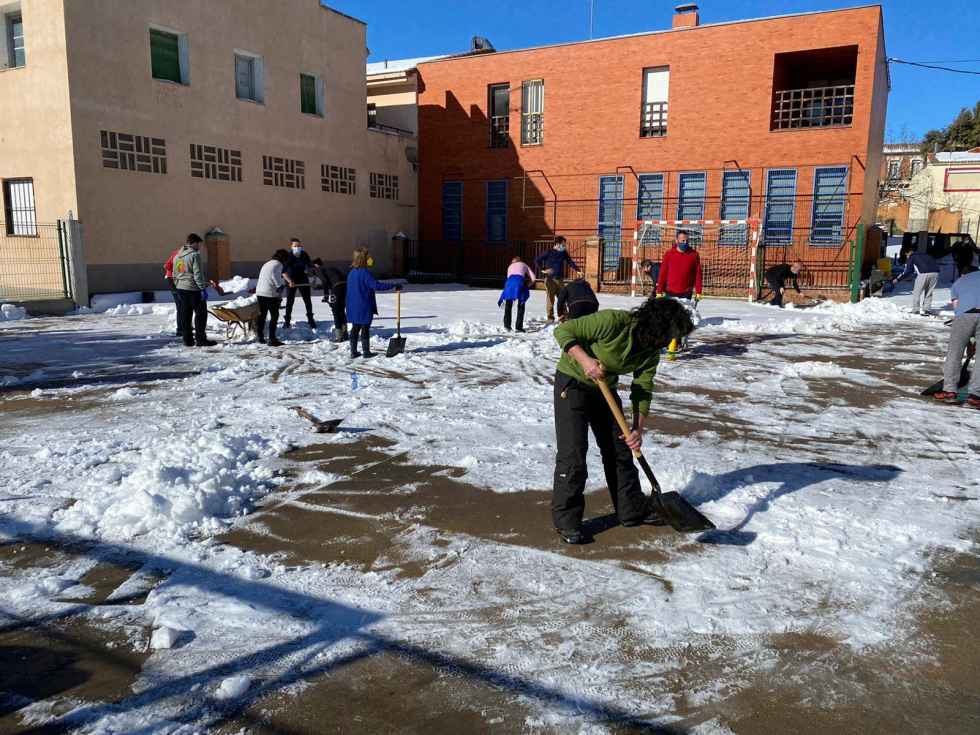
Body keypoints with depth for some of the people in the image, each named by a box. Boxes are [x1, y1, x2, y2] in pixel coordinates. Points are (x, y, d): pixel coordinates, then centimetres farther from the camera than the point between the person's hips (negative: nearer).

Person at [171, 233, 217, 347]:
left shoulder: (177, 256, 15)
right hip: (193, 289, -8)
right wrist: (203, 288, -15)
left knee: (185, 314, 10)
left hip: (181, 288, 8)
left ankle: (188, 339, 13)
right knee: (201, 313, -2)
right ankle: (200, 339, -4)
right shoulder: (194, 255, -11)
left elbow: (175, 275, 18)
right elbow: (198, 274, -17)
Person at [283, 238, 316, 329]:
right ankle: (287, 320, 14)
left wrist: (308, 270, -15)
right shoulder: (288, 256, -17)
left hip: (303, 280, 2)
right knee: (289, 300, 1)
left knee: (307, 300, 5)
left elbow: (310, 265, 8)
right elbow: (283, 271, -22)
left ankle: (310, 319, 19)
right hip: (291, 281, -2)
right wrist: (289, 281, -35)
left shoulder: (305, 255, -8)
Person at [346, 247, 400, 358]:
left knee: (355, 328, 13)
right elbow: (377, 285, -24)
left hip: (353, 308, 7)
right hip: (364, 308, -7)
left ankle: (353, 351, 17)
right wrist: (393, 286, -20)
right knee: (365, 329, 1)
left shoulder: (351, 272, 9)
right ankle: (366, 351, 6)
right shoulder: (365, 272, -16)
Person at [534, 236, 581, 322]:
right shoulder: (548, 252, -5)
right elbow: (537, 260, -2)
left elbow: (570, 262, 11)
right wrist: (542, 270, -9)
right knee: (551, 299, -2)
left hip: (560, 280, 5)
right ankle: (550, 317, 6)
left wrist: (577, 270, -2)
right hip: (550, 279, -5)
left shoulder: (564, 253, 9)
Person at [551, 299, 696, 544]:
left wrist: (638, 429, -14)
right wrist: (585, 360, -39)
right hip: (572, 383, -7)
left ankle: (632, 509, 26)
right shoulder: (613, 322, -29)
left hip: (604, 389, 7)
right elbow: (563, 331, -26)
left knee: (620, 449, 11)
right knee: (573, 453, -10)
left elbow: (643, 389, -4)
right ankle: (566, 520, 2)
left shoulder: (652, 349, -7)